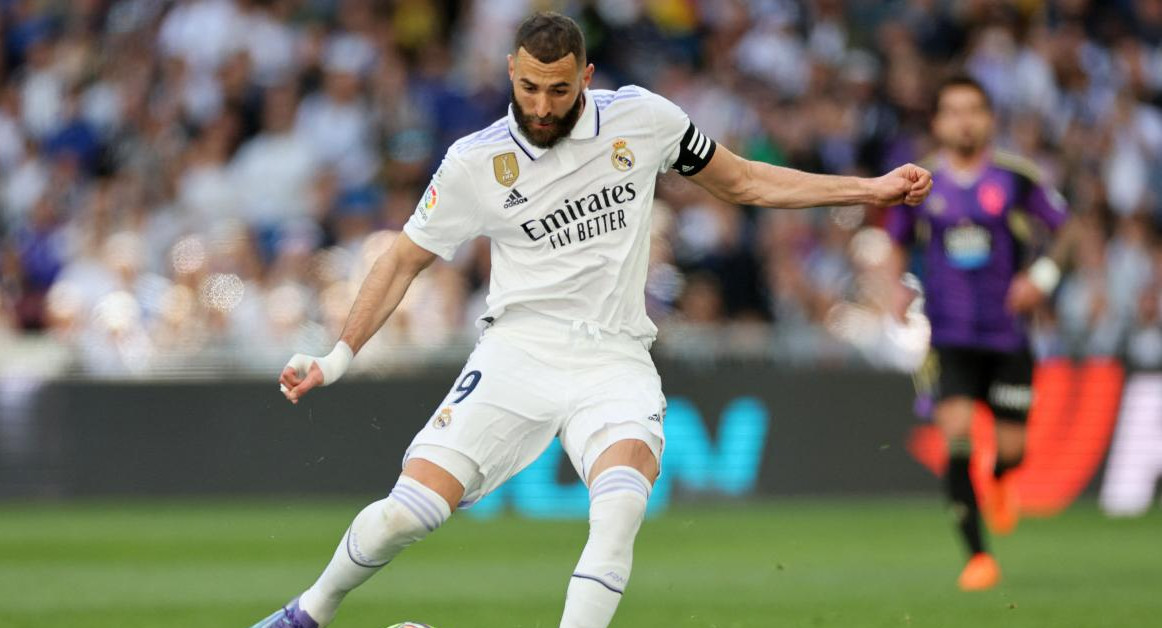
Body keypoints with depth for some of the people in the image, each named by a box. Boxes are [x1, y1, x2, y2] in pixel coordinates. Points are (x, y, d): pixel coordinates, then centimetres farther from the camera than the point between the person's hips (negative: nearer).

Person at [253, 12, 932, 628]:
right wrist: (338, 357, 2)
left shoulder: (642, 118, -1)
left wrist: (871, 189, 10)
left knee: (622, 507, -29)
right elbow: (404, 260, 9)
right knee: (410, 510, -12)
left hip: (615, 361, 1)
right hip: (518, 354, 0)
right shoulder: (475, 163, -3)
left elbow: (742, 181, 13)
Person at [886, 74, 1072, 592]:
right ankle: (976, 556, -12)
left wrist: (1044, 275, -9)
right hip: (947, 335, 0)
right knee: (957, 430, -19)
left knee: (1010, 447, 2)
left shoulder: (1016, 179, -2)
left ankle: (1000, 481, 43)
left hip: (1007, 335, 0)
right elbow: (898, 244, 17)